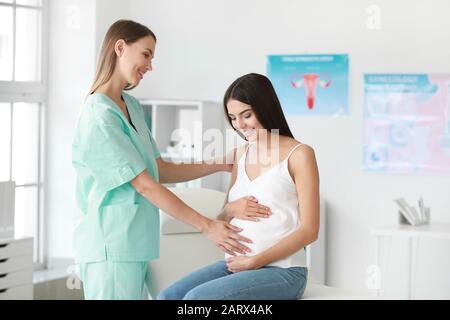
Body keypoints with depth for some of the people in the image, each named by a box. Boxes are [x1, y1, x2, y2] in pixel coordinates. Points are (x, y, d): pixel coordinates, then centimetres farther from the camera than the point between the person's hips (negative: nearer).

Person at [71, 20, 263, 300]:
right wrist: (206, 226, -14)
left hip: (134, 245, 9)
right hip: (111, 247, -9)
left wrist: (222, 166, 11)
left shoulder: (132, 106, 13)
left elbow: (161, 171, 15)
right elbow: (144, 185, -16)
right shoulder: (100, 118, -15)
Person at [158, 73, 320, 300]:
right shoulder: (242, 154, 14)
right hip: (236, 264, 7)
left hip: (281, 271, -6)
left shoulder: (299, 154, -6)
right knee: (168, 297, -16)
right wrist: (231, 210, -5)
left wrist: (255, 261, -14)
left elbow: (309, 230, -9)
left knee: (197, 298, -27)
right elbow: (222, 220, 20)